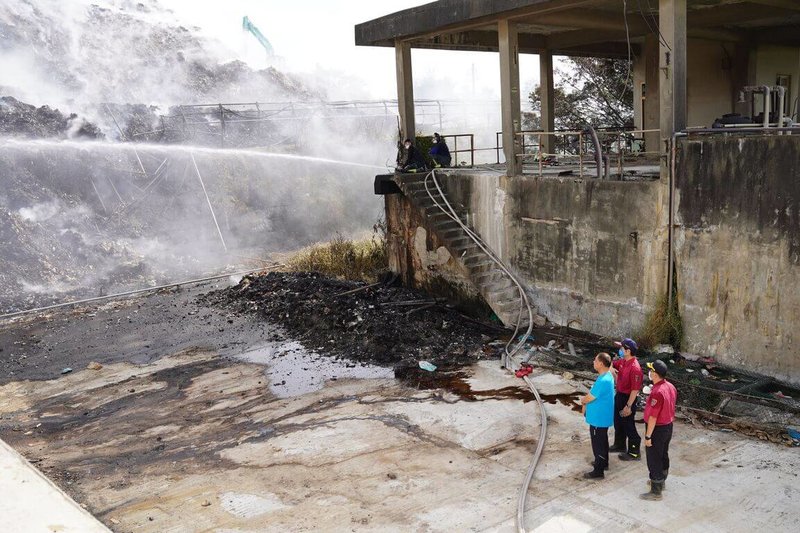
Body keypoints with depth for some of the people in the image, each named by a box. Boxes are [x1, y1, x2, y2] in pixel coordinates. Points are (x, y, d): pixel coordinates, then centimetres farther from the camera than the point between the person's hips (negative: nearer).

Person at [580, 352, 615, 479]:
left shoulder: (603, 381, -31)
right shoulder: (607, 376, 2)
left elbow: (589, 398, -22)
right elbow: (594, 394, 12)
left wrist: (582, 400, -2)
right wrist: (586, 402, 3)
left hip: (598, 418, -10)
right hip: (603, 416, 10)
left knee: (597, 444, 2)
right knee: (602, 440, 25)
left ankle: (598, 471, 12)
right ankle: (603, 463, 41)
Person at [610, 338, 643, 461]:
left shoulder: (635, 368, -28)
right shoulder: (622, 361, -2)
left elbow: (635, 389, -26)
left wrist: (628, 406, -24)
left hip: (628, 398, -9)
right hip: (619, 395, 9)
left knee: (628, 426, 5)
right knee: (618, 422, 24)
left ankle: (634, 453, 20)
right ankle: (619, 445, 43)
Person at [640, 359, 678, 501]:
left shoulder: (657, 392, -29)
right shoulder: (671, 387, -1)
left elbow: (653, 417, -26)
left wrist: (648, 436, -20)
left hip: (657, 429, -9)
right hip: (668, 426, 9)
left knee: (654, 460, 3)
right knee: (663, 456, 24)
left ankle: (656, 492, 11)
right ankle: (661, 481, 41)